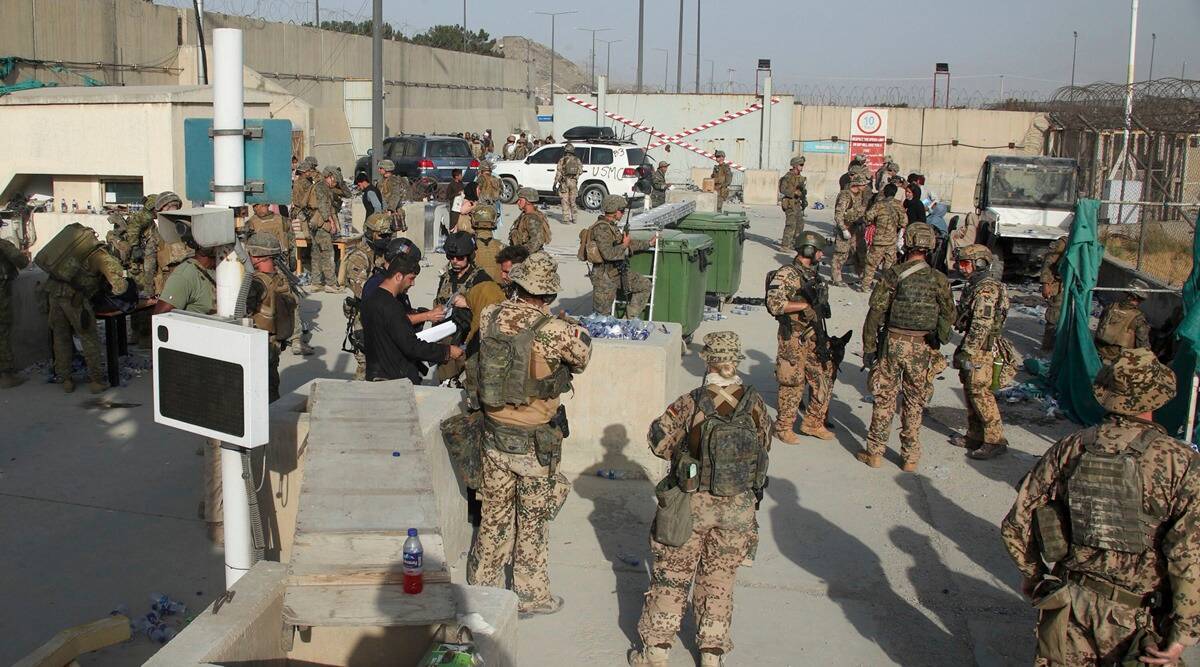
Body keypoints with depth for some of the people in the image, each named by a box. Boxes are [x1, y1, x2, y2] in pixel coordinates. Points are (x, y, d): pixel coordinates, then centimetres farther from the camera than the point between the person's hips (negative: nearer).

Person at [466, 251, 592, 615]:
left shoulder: (489, 317, -8)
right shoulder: (555, 331, -22)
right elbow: (583, 357, -3)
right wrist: (581, 334, 17)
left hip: (495, 433, 4)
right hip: (535, 442, -4)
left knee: (494, 513, 20)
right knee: (533, 519, 12)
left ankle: (481, 584, 32)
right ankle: (530, 595, 25)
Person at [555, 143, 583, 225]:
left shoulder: (562, 160, -5)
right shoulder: (577, 160, 5)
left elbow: (558, 173, -8)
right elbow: (580, 171, 9)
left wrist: (555, 184, -5)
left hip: (564, 182, -3)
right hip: (573, 182, 3)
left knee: (565, 201, 1)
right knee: (572, 201, 13)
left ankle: (566, 219, -3)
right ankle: (573, 218, 15)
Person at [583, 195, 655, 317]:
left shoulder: (611, 226, 10)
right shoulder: (601, 228, -21)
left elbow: (628, 243, 25)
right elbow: (608, 254, -31)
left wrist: (648, 244, 26)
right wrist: (624, 245, -16)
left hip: (617, 272, 10)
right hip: (604, 276, -10)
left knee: (644, 285, 14)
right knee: (602, 315, -2)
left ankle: (631, 319, 18)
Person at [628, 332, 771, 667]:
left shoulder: (691, 403, -15)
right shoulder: (755, 403, -6)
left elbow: (659, 439, -10)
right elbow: (764, 445, 7)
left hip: (692, 504, -2)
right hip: (738, 508, 2)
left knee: (672, 575, 12)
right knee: (719, 579, 16)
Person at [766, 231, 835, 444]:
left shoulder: (813, 274, 12)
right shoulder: (786, 275, -15)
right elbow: (775, 304, -25)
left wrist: (822, 337, 25)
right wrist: (806, 304, -23)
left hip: (814, 336, 8)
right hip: (793, 338, -8)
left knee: (824, 379, 11)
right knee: (793, 384, -2)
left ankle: (813, 423, 24)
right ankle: (783, 428, 12)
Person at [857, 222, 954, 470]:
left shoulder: (892, 275, -10)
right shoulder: (939, 279, -5)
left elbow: (875, 313, -9)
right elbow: (948, 316, 4)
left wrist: (868, 348, -1)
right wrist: (937, 342, 21)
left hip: (892, 344, -1)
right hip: (922, 348, 1)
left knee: (884, 399, 10)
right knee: (914, 403, 13)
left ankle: (875, 452, 16)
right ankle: (910, 457, 18)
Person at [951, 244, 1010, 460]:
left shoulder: (987, 289, -19)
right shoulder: (975, 285, 14)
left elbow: (981, 326, -24)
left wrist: (967, 353, -23)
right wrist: (964, 349, 23)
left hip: (981, 348, -10)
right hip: (975, 346, 10)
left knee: (980, 392, -8)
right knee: (970, 390, 15)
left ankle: (995, 440, -3)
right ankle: (975, 436, 24)